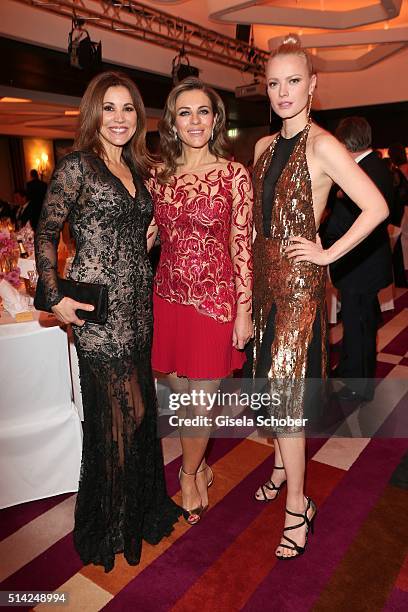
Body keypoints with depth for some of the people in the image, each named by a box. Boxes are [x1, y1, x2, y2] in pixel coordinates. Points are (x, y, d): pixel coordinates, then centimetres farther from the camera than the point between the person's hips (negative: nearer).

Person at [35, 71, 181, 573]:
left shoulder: (137, 169, 14)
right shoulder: (77, 165, -6)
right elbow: (45, 234, -6)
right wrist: (55, 298, -12)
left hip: (138, 305, 7)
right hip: (98, 308, -6)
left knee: (138, 407, 15)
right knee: (118, 412, 4)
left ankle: (141, 506, 38)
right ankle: (109, 528, 29)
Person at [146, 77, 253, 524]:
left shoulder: (234, 174, -5)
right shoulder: (160, 174, 6)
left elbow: (242, 246, -6)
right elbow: (153, 234, 12)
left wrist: (244, 311, -7)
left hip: (215, 298, -3)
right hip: (168, 297, 4)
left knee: (201, 397, 6)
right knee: (180, 392, 14)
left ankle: (189, 473, 35)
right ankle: (199, 466, 40)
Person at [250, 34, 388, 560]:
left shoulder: (322, 145, -10)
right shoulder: (263, 146, 12)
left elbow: (376, 207, -15)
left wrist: (328, 253, -12)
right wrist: (252, 274, 10)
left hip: (299, 279, -7)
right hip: (265, 274, 7)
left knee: (286, 387, -4)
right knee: (271, 376, 15)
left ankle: (297, 507, 12)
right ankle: (282, 464, 37)